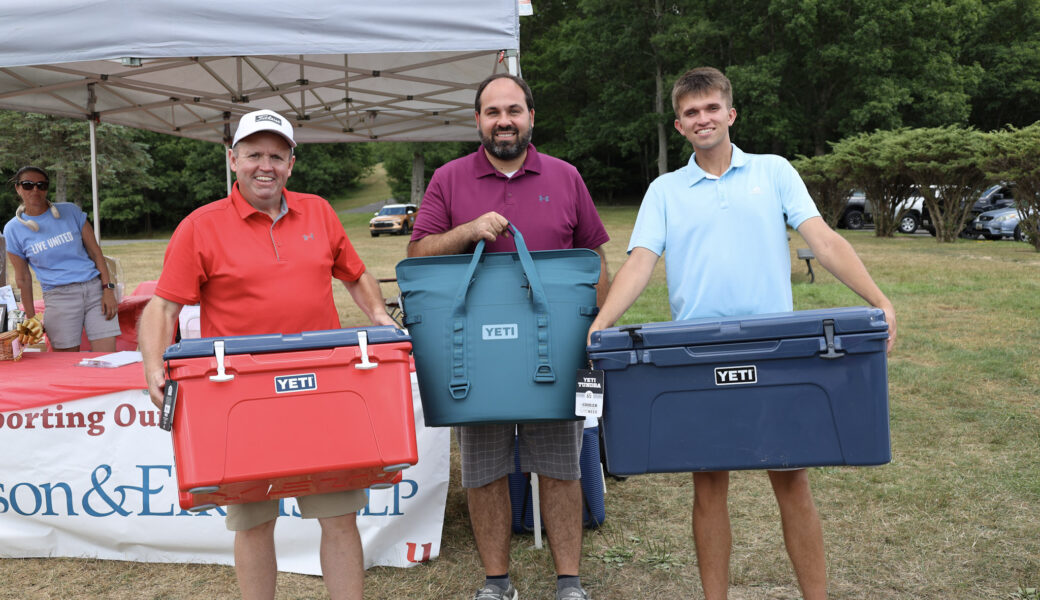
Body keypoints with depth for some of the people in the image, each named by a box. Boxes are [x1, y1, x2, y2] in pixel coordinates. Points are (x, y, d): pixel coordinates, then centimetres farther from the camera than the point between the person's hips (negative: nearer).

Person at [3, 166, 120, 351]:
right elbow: (23, 278, 9)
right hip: (58, 297, 0)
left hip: (95, 288, 0)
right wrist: (31, 319, 8)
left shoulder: (70, 211, 7)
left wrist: (108, 290, -3)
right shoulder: (13, 229, 7)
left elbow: (95, 252, 7)